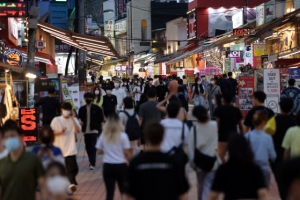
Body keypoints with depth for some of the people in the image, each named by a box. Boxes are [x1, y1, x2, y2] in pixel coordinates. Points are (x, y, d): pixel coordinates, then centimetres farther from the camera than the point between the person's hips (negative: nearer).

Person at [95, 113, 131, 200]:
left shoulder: (103, 136, -1)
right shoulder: (123, 135, -10)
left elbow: (99, 151, 2)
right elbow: (127, 153, -9)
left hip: (107, 166, 2)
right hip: (120, 166, -2)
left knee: (109, 192, 4)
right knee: (124, 190, 15)